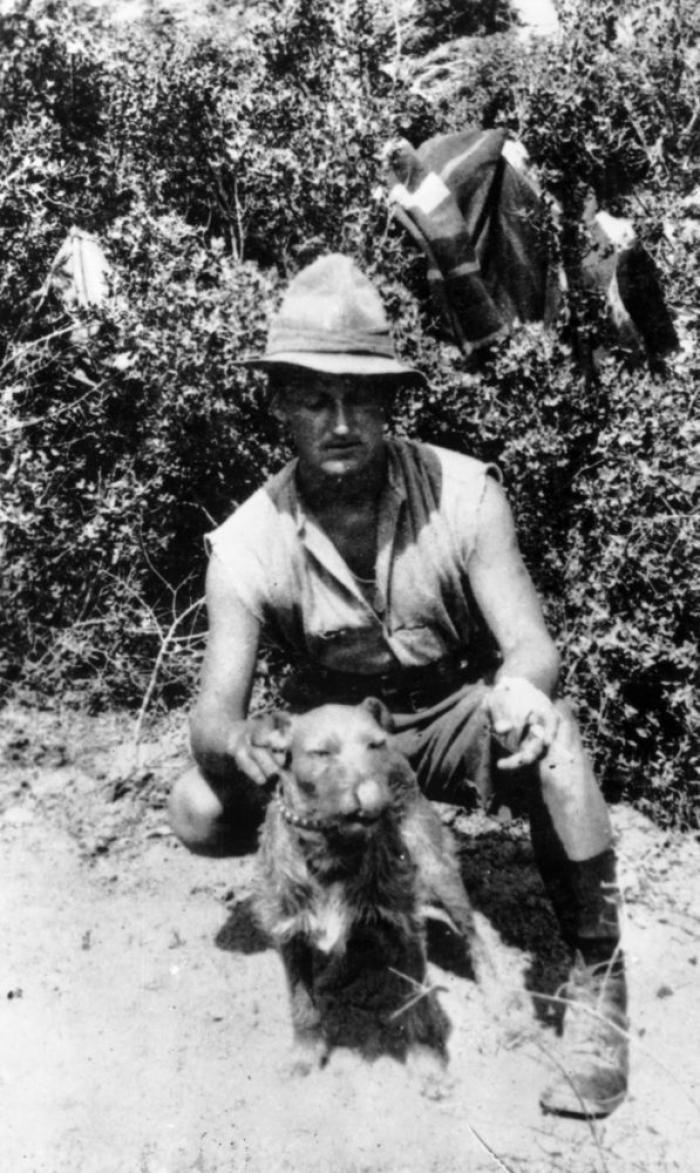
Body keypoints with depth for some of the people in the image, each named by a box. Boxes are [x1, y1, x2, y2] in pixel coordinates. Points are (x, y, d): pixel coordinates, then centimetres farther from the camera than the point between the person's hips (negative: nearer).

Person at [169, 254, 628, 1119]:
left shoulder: (463, 493, -17)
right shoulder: (249, 543, -16)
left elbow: (531, 644, -20)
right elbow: (216, 705, -21)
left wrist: (518, 687, -45)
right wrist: (229, 745, -46)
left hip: (454, 724, -1)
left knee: (550, 732, -34)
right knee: (198, 812, -22)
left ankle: (595, 980, -17)